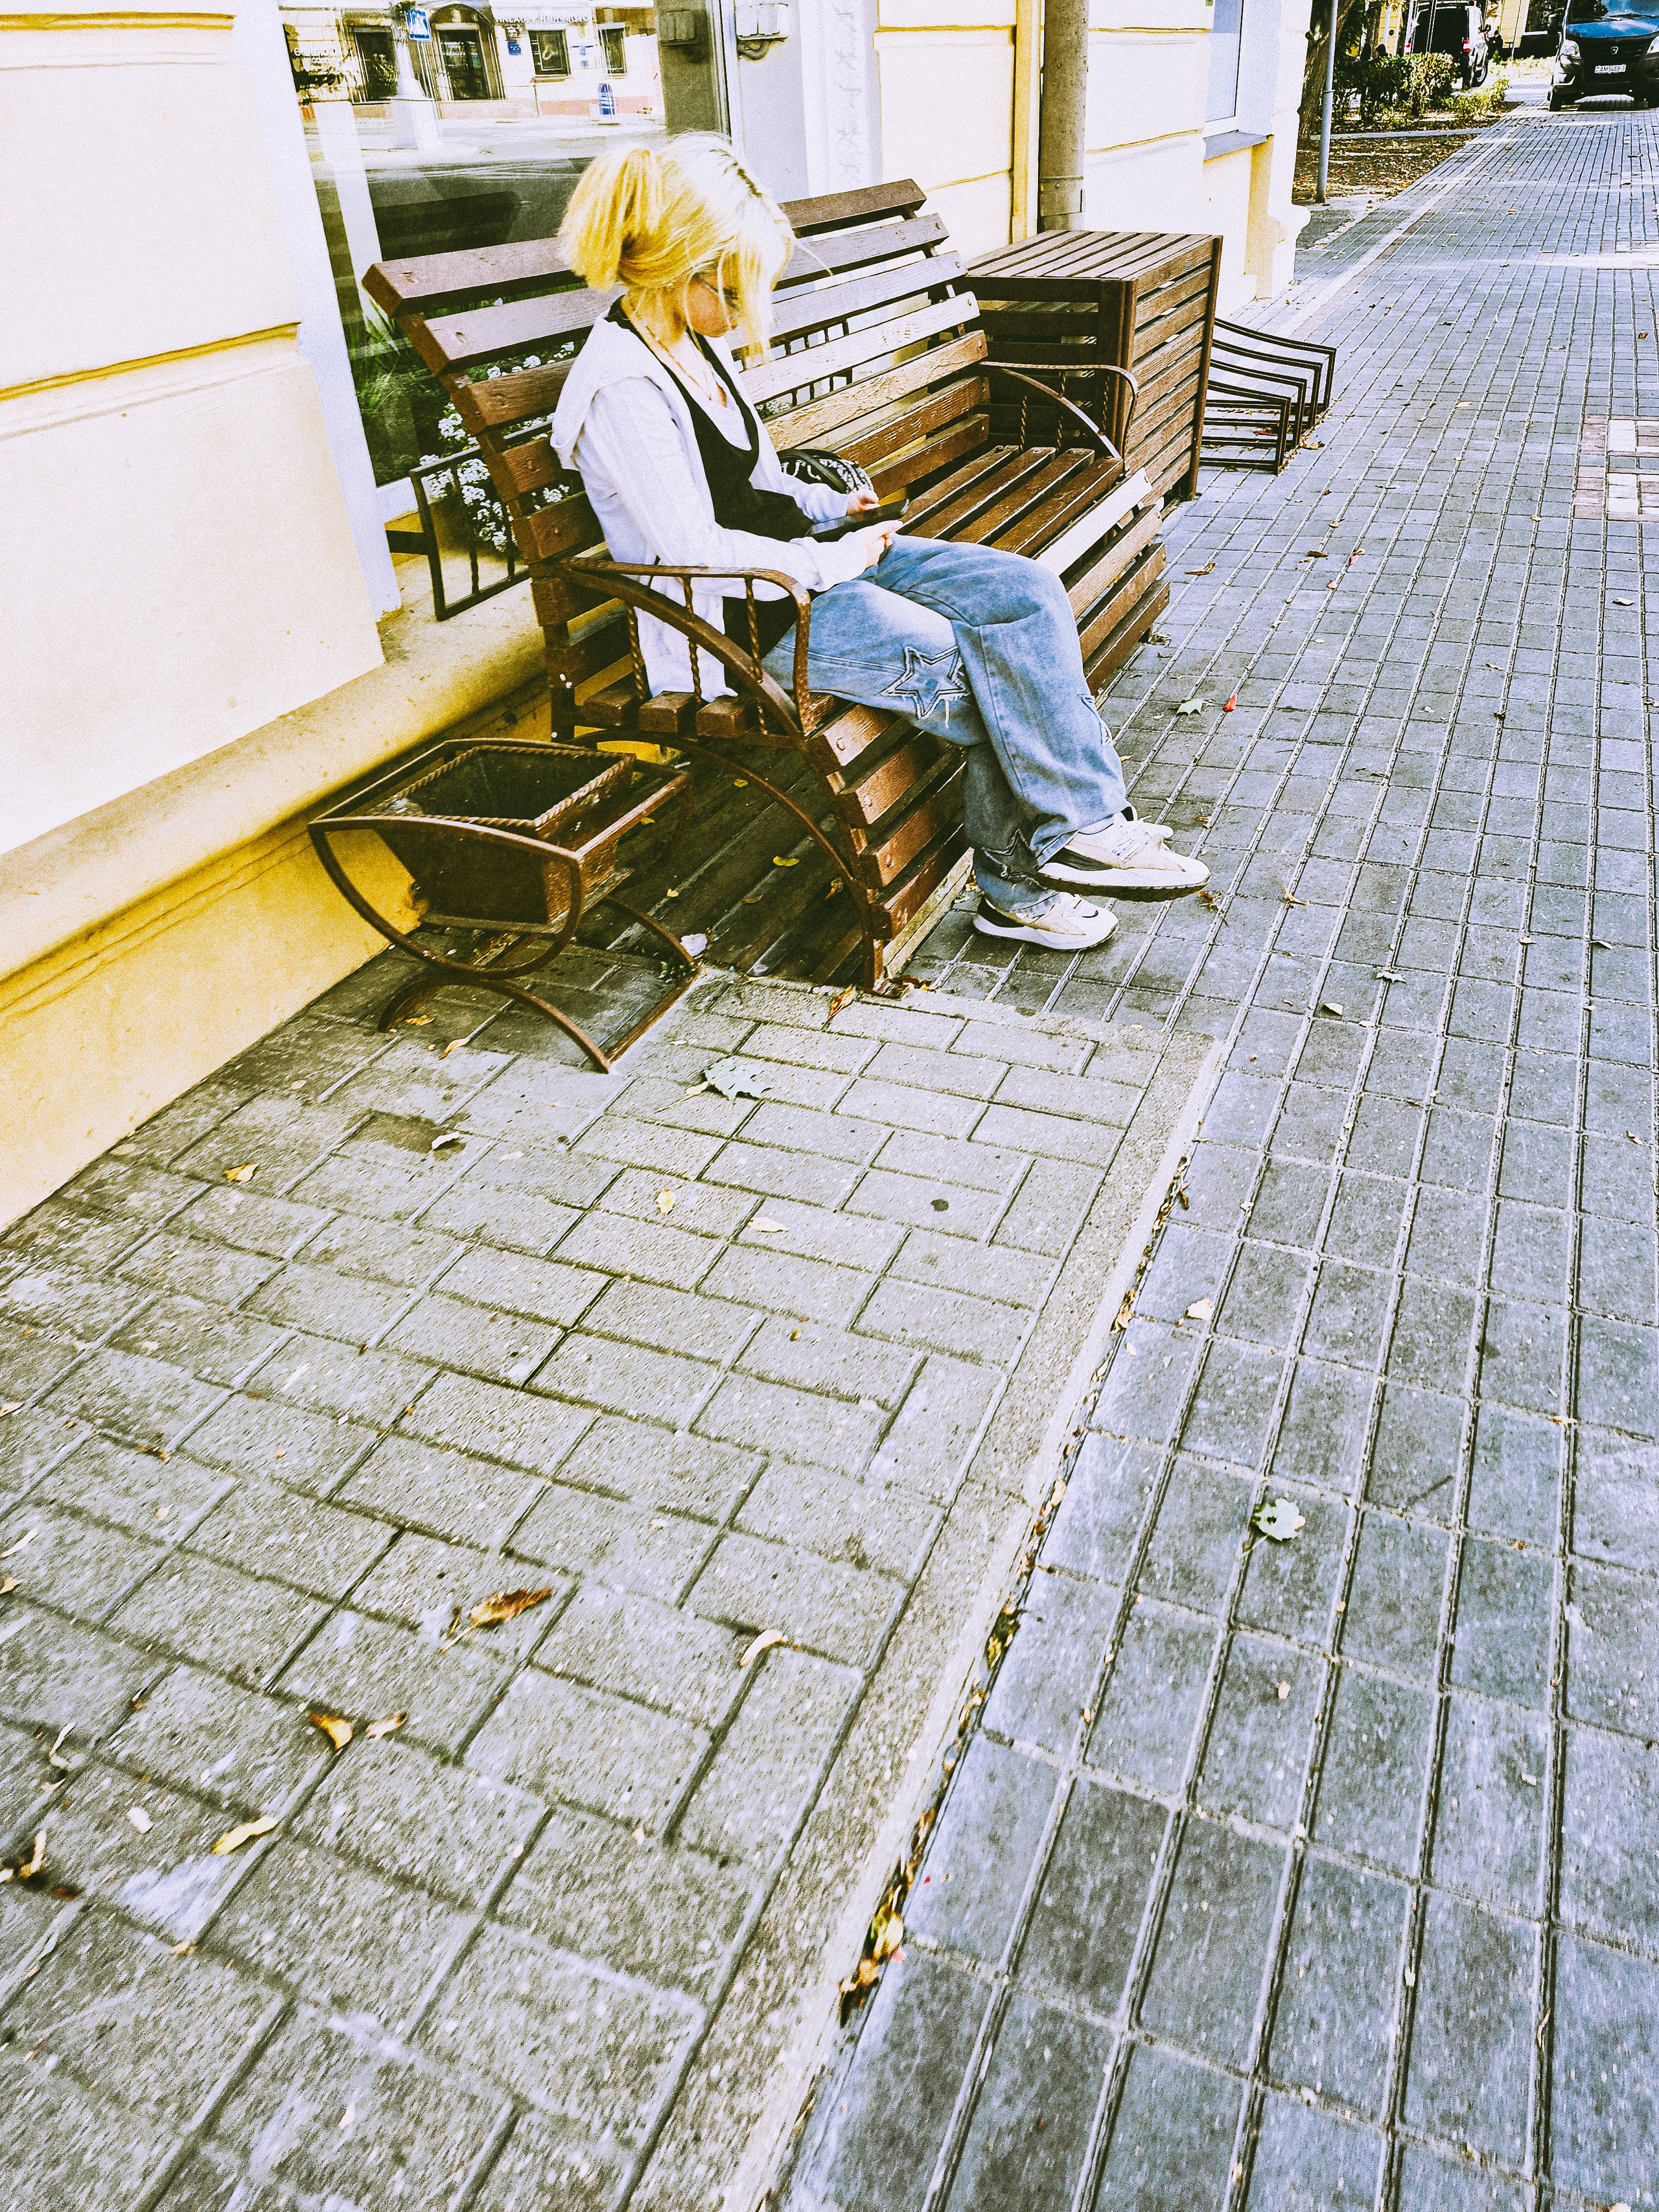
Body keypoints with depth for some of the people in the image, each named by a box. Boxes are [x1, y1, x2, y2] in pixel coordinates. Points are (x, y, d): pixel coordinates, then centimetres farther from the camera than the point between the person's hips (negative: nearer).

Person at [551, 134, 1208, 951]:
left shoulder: (695, 340, 11)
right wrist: (838, 560, -15)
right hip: (747, 615, -9)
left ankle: (1079, 829, -7)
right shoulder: (620, 389, -18)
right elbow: (695, 551, -23)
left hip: (807, 559, 9)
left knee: (1026, 594, -8)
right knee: (989, 675, -18)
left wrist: (829, 505, 5)